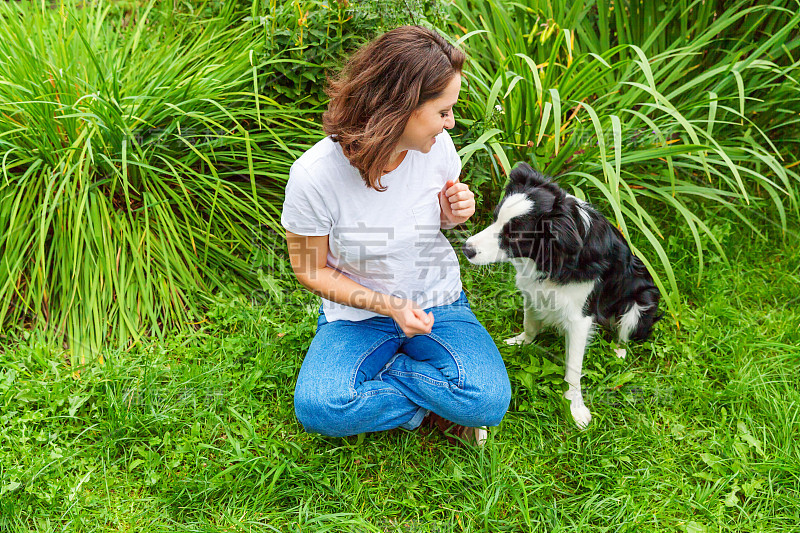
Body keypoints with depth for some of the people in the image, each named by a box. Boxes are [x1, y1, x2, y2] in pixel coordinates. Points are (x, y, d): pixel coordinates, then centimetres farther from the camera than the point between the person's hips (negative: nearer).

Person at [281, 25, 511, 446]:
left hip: (438, 303, 2)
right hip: (358, 314, -1)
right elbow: (311, 270, -10)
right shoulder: (313, 175, -24)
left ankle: (375, 374, -3)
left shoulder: (437, 145, -13)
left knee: (489, 401, -23)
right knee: (317, 408, -28)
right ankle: (430, 407, -5)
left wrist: (453, 214, -17)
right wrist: (390, 306, -22)